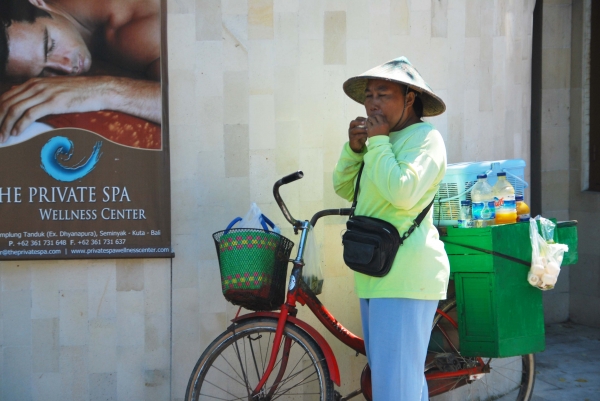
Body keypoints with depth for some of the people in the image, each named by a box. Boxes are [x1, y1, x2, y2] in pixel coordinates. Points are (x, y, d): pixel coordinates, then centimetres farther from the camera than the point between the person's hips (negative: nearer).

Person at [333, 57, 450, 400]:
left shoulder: (424, 137, -10)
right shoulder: (387, 139, 18)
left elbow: (402, 192, -25)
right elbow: (344, 188, 17)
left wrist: (377, 141, -15)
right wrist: (354, 147, 1)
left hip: (406, 276, -10)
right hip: (376, 275, 10)